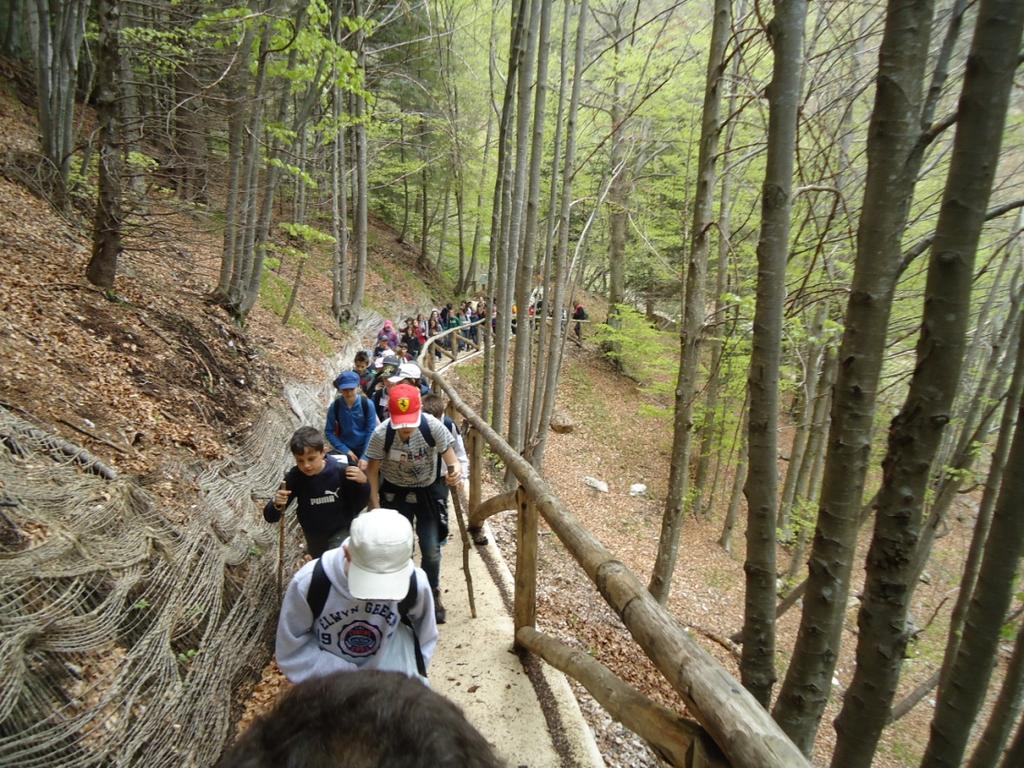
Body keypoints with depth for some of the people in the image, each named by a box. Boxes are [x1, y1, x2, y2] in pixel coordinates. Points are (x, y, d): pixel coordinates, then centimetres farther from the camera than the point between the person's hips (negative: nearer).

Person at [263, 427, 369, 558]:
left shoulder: (341, 471, -29)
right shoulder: (294, 477, -23)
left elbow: (357, 507, -16)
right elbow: (270, 517, -17)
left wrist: (363, 483, -35)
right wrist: (276, 505, -40)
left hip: (340, 532, -3)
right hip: (314, 536, 3)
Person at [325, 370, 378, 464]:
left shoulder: (367, 404, -15)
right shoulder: (335, 406, -11)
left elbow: (371, 431, -11)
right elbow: (329, 432, -4)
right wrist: (346, 451, -11)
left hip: (365, 449, -1)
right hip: (345, 451, 1)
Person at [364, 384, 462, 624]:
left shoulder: (433, 426, -28)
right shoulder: (381, 433, -27)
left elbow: (450, 455, -20)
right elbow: (372, 470, -13)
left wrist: (456, 470, -44)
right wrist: (375, 506, -12)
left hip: (428, 491, 0)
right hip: (395, 493, 0)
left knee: (431, 550, 4)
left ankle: (433, 594, 31)